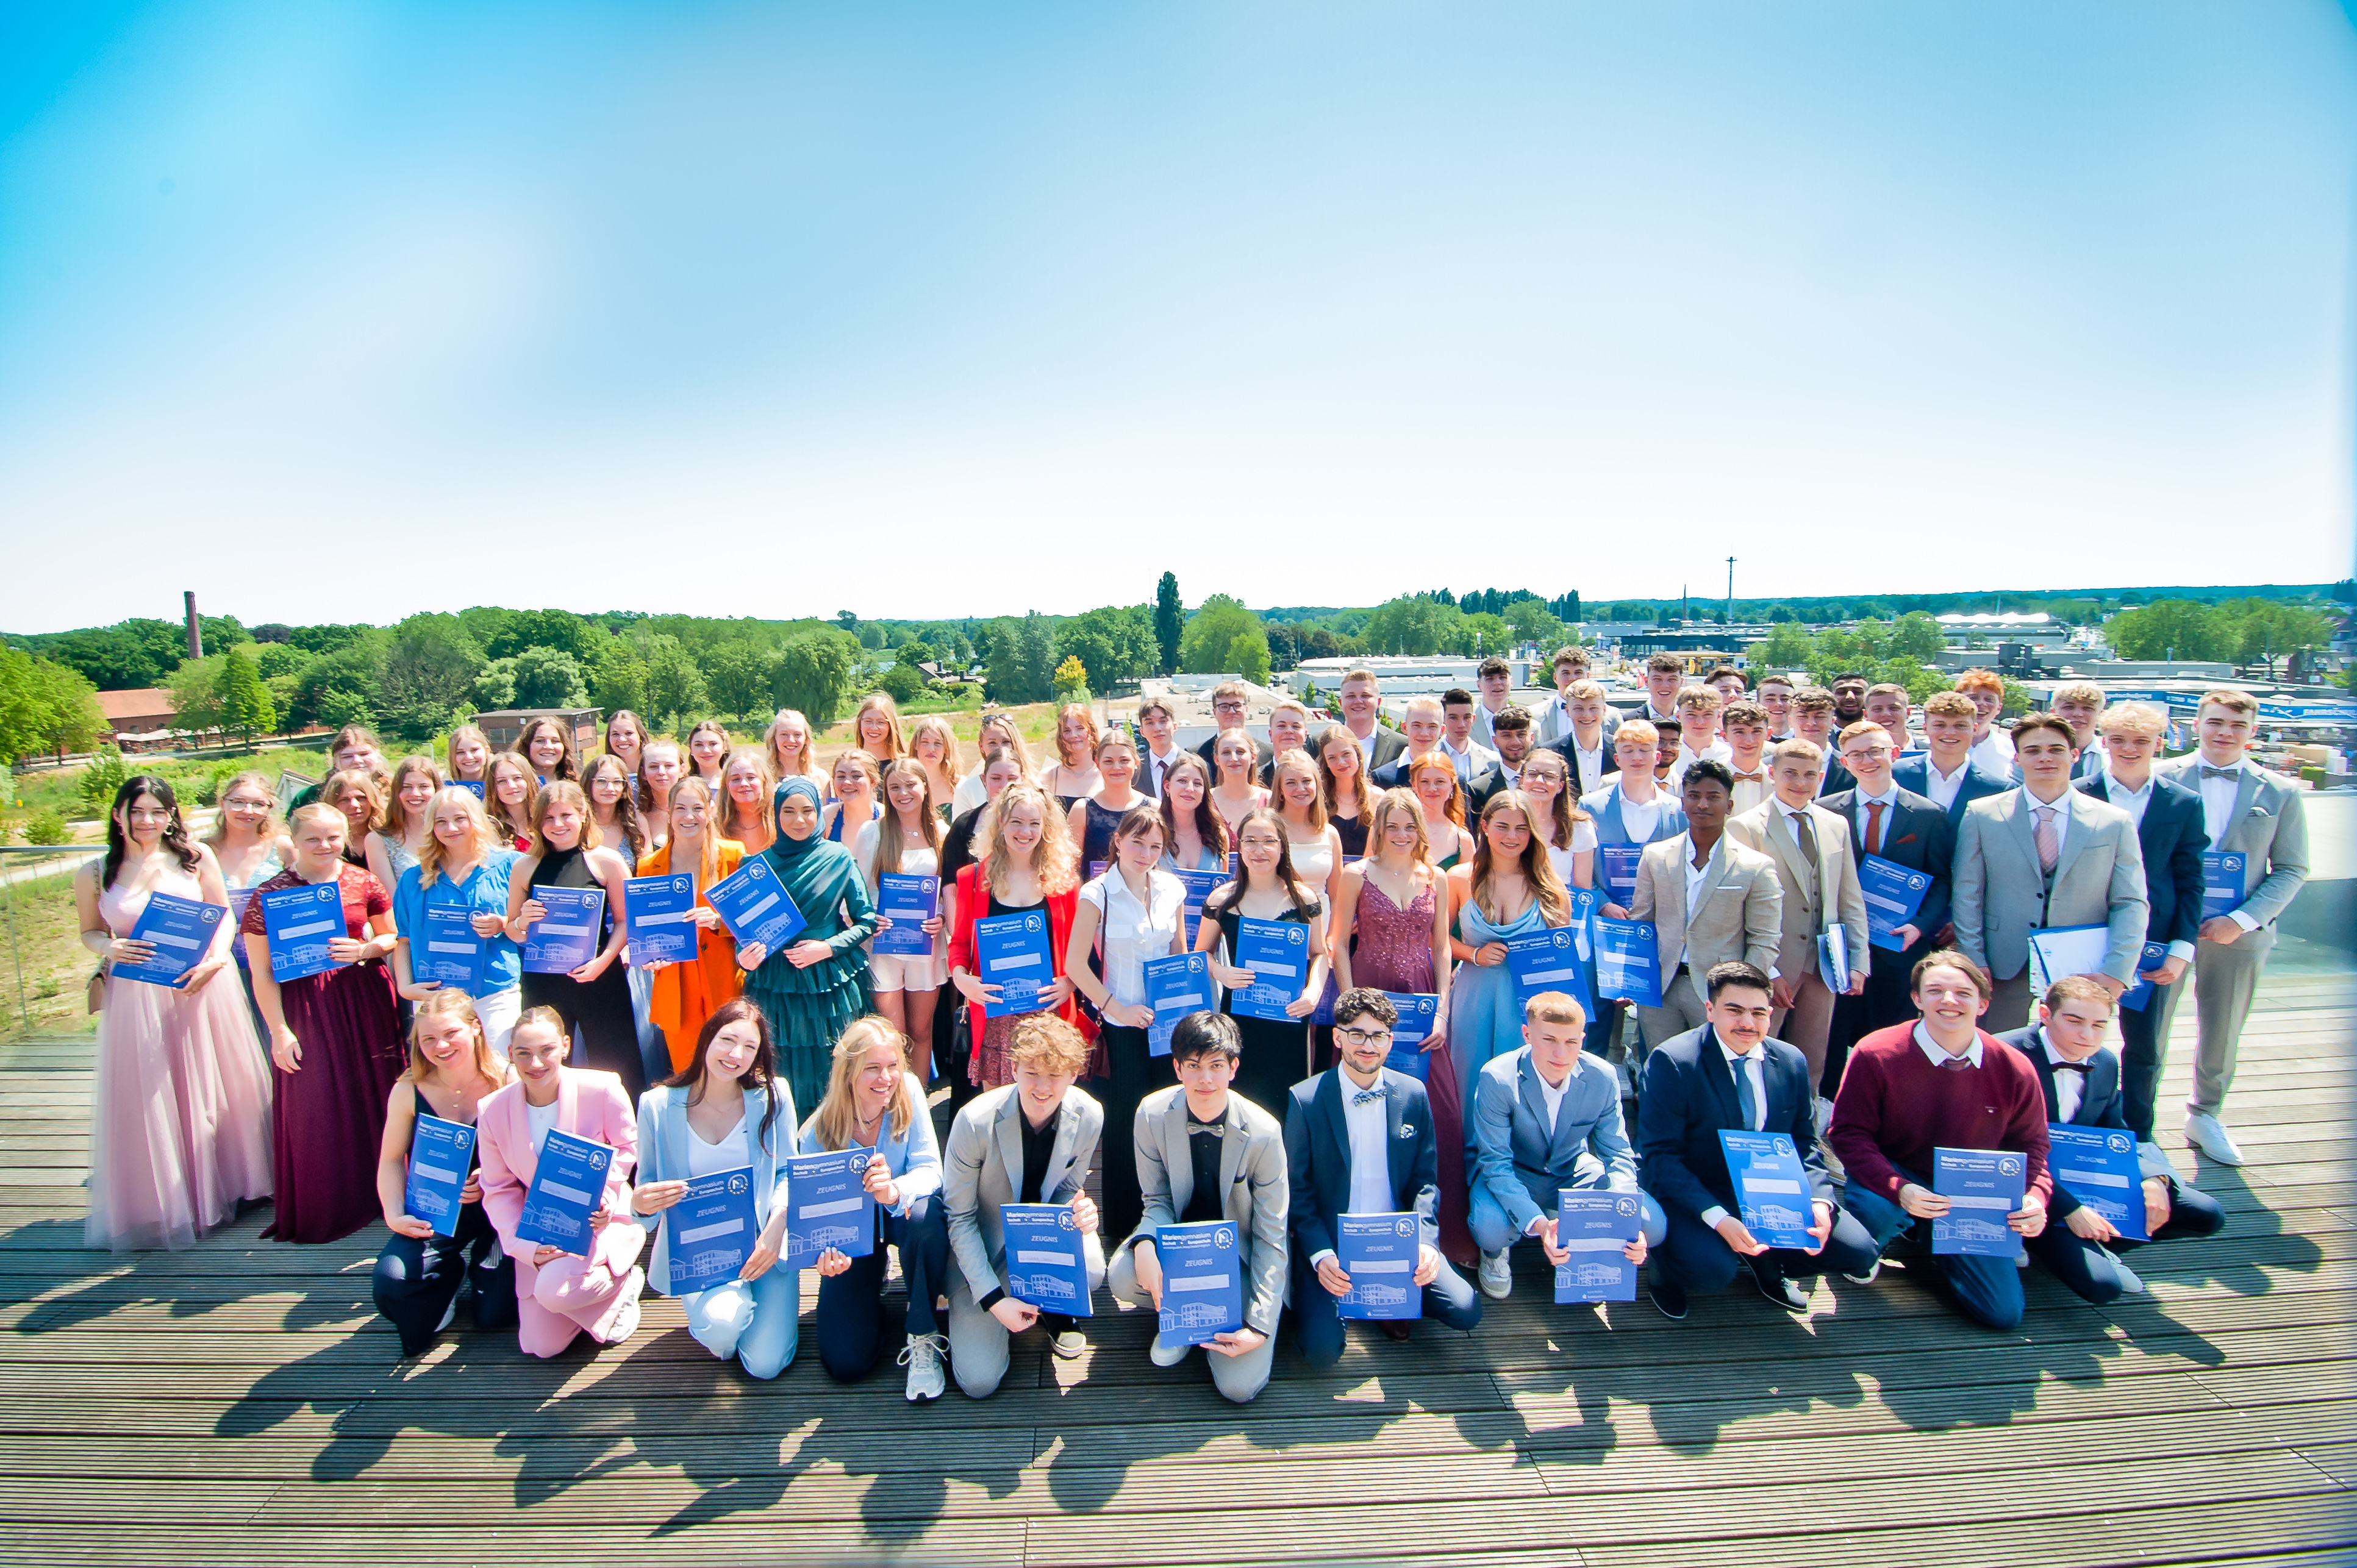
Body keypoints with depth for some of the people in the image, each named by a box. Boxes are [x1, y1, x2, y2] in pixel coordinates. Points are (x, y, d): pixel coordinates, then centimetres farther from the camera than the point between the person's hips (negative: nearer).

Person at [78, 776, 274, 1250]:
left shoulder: (196, 858, -1)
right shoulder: (95, 874, 1)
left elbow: (224, 915, 3)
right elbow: (90, 932, 11)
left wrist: (215, 960, -13)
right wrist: (111, 949, -11)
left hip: (202, 989, 0)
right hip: (137, 999, 1)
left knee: (211, 1092, 10)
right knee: (148, 1102, 7)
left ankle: (223, 1185, 28)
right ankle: (162, 1203, 23)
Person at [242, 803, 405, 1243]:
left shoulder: (363, 883, 2)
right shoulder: (271, 894, -5)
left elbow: (393, 935, 11)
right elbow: (262, 972, -5)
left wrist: (366, 949, -11)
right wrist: (279, 1031, -8)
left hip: (365, 997, 2)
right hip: (304, 1005, -2)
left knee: (374, 1095, 8)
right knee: (314, 1110, 4)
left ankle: (379, 1196, 24)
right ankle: (322, 1212, 21)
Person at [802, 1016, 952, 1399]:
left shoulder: (908, 1090, -21)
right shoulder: (820, 1133, -21)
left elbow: (930, 1169, -23)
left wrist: (895, 1191, -46)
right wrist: (828, 1251, -38)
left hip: (900, 1212, 0)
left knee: (926, 1217, -39)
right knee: (846, 1363, -9)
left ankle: (922, 1336, -13)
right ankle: (875, 1282, 24)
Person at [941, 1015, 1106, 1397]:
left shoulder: (1089, 1116, -17)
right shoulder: (975, 1121, -28)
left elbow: (1068, 1189, 0)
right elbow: (959, 1218, -16)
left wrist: (1080, 1211, -25)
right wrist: (993, 1299, -22)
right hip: (985, 1244, -2)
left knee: (1090, 1271, -32)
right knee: (979, 1382, -13)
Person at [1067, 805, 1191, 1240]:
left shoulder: (1172, 889, 3)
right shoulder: (1097, 894, -10)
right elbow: (1075, 964, -11)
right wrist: (1117, 1008, -14)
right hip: (1122, 1025, -4)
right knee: (1126, 1119, 4)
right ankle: (1122, 1222, 22)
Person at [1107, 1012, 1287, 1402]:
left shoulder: (1263, 1132, -22)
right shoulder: (1152, 1114, -16)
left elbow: (1271, 1237, -14)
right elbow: (1158, 1200, -5)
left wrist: (1260, 1326, -20)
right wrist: (1144, 1244, -29)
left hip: (1238, 1250, -2)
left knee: (1239, 1386, -17)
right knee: (1123, 1277, -31)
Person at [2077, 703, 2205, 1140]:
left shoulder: (2185, 804, 3)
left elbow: (2190, 884, 3)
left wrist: (2181, 951, -4)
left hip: (2155, 946, 2)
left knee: (2147, 1050, 11)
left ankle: (2138, 1139, 28)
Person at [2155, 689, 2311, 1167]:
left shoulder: (2280, 793, 0)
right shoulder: (2164, 779, -4)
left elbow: (2291, 870, 2)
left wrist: (2242, 920, -11)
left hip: (2238, 933, 2)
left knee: (2222, 1033, 14)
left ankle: (2205, 1117, 34)